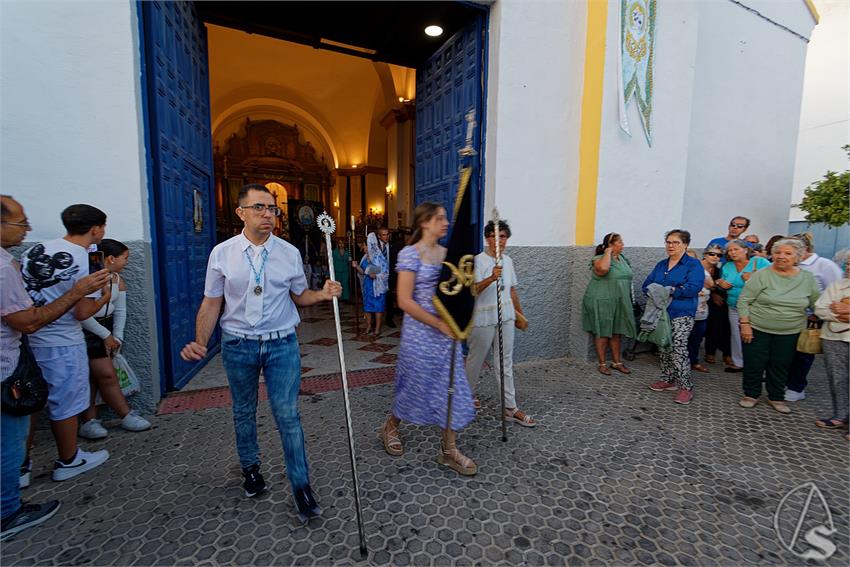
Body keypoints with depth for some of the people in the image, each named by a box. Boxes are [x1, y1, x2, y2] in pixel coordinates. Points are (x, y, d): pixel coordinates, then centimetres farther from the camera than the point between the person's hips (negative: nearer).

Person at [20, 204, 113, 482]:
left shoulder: (36, 249, 3)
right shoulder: (85, 262, -18)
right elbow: (82, 313, -17)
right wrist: (105, 296, 0)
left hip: (25, 338, 7)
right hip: (61, 344, -7)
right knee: (65, 404, 9)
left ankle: (21, 465, 36)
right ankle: (68, 462, 27)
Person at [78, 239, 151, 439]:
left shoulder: (118, 280, 4)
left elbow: (120, 311, 8)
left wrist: (117, 337, 1)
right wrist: (106, 335, -15)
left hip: (105, 328, 7)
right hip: (85, 330, -7)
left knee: (93, 376, 12)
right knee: (107, 375, -3)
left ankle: (89, 422, 21)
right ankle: (127, 416, 8)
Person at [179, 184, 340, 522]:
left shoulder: (289, 253, -3)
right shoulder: (221, 253, -4)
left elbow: (299, 296, 5)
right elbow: (211, 303, 1)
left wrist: (322, 294, -15)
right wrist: (200, 342, -12)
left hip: (282, 344, -1)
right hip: (238, 345, 1)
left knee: (288, 415, 0)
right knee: (244, 413, 19)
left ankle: (301, 487, 15)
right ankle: (250, 469, 44)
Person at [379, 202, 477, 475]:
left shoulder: (447, 253, 6)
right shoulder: (410, 253, -12)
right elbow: (404, 301, -17)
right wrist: (439, 324, -18)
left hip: (446, 332, 6)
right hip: (420, 333, -5)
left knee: (452, 388, 7)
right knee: (416, 387, 10)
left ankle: (449, 449, 23)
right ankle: (390, 426, 39)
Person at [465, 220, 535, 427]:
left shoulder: (508, 261, 10)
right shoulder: (478, 260, -11)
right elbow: (472, 290, -23)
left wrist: (520, 315, 21)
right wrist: (491, 278, -39)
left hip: (505, 317, 6)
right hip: (483, 319, -5)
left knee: (505, 363, 8)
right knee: (476, 360, 9)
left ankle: (510, 408, 15)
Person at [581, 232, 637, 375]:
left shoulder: (622, 258, 11)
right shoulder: (600, 259, -13)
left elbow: (627, 278, 20)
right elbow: (603, 268, -37)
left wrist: (628, 299, 18)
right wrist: (608, 252, -21)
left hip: (619, 303, 7)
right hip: (601, 303, -7)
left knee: (616, 332, 12)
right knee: (602, 333, 2)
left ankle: (617, 362, 24)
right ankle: (601, 363, 13)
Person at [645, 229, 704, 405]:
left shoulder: (693, 264, -5)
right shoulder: (661, 265, 14)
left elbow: (694, 287, -19)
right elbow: (647, 285, 9)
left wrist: (671, 290, -21)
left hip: (681, 314, -6)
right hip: (660, 312, 6)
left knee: (678, 348, -12)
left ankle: (686, 387, -1)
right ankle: (668, 379, 26)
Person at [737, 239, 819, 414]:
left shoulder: (808, 278, 3)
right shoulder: (761, 275, -9)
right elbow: (743, 301, -9)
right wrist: (745, 324, -14)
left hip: (790, 332, 3)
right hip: (757, 329, -3)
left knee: (781, 365, 12)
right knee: (754, 364, 4)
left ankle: (776, 398, 29)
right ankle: (751, 395, 22)